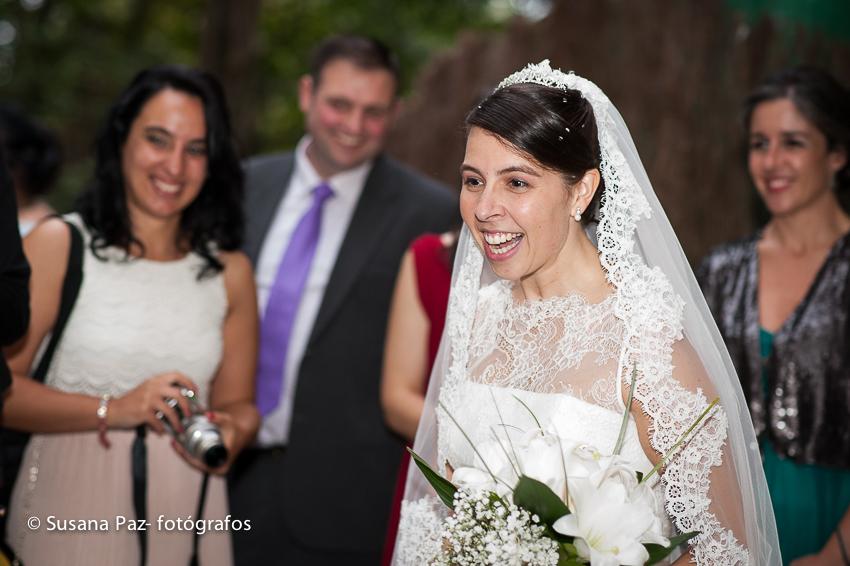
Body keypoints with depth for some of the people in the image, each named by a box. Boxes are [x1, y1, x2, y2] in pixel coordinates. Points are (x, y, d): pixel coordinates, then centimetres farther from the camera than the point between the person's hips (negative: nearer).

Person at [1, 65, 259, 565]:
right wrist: (111, 410, -21)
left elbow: (237, 402, 10)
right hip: (70, 511, -3)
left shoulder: (230, 271, 5)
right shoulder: (58, 244, -4)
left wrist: (232, 434, -12)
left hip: (183, 516, 3)